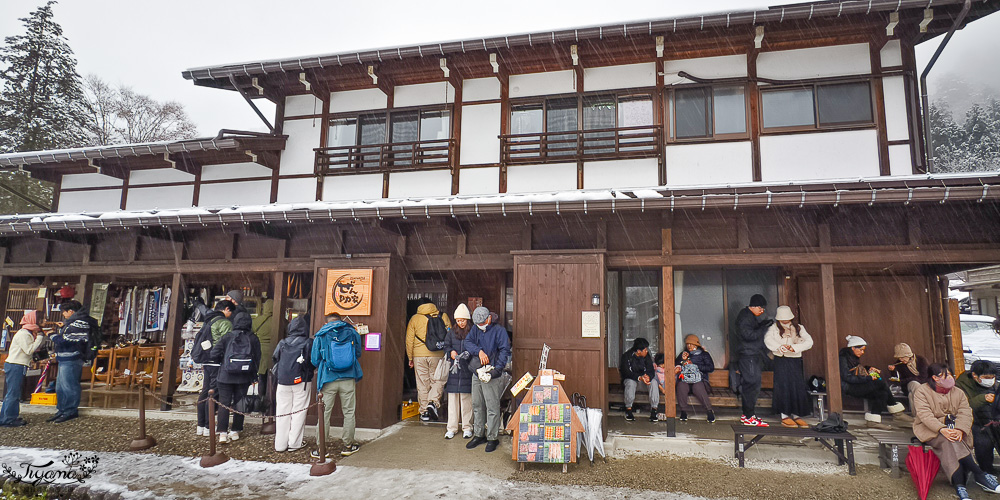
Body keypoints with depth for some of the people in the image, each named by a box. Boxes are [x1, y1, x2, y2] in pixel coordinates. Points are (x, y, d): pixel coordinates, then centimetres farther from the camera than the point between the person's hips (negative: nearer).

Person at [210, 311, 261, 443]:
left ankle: (222, 432, 1)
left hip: (225, 376, -1)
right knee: (239, 403, 12)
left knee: (224, 403, 5)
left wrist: (223, 361, 14)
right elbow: (257, 359, 2)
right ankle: (235, 431, 18)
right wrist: (253, 376, 13)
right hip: (244, 378, 1)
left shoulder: (227, 337, -6)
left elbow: (214, 354, -7)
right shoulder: (253, 339, -3)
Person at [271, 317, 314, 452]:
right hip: (302, 382, -2)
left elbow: (274, 359, 7)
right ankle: (294, 444, 6)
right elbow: (314, 362, -6)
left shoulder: (282, 343, 1)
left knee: (282, 412, 10)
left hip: (283, 382, 3)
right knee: (299, 412, 5)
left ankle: (280, 445, 14)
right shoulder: (309, 343, -6)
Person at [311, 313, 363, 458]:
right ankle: (348, 446, 18)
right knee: (349, 412, 10)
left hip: (328, 379, -1)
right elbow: (358, 354, 14)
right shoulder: (352, 332, 4)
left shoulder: (320, 335, 1)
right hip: (348, 379, 1)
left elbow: (315, 360, 4)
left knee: (324, 413, 6)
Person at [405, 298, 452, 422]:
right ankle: (433, 403, -11)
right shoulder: (443, 316, 5)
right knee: (437, 380, 10)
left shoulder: (414, 318, 5)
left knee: (422, 384, 7)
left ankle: (424, 412, 10)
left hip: (419, 355, 1)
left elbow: (409, 340, 5)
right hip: (438, 355, 0)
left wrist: (410, 358, 12)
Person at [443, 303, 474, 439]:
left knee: (466, 399, 2)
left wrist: (468, 354, -18)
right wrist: (451, 352, -7)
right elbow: (446, 346, 13)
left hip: (467, 369, -3)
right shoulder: (452, 332, 10)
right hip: (453, 369, 3)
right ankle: (452, 428, 15)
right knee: (452, 399, 6)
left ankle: (467, 428, 14)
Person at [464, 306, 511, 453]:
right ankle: (478, 435, 27)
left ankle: (492, 438, 8)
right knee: (477, 405, 14)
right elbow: (466, 342, 0)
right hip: (476, 373, 6)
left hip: (492, 375, -6)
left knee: (492, 407, -3)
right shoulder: (476, 330, 11)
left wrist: (497, 369, -21)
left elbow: (505, 350, -12)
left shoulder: (499, 331, -6)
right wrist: (479, 351, -16)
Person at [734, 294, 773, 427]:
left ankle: (746, 415, 18)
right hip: (749, 356, -10)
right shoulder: (744, 317, -13)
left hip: (753, 355, 10)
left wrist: (763, 325, 7)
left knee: (748, 386, 12)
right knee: (752, 385, -9)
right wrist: (764, 327, -19)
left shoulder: (750, 316, 18)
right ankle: (749, 417, -6)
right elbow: (749, 335, -21)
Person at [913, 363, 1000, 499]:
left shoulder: (958, 392, 14)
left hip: (954, 428, 3)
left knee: (950, 445, -28)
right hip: (930, 429, -3)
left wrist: (960, 429, -21)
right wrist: (941, 429, -29)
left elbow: (965, 413, -1)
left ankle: (959, 486, -31)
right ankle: (980, 475, -29)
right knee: (948, 442, -33)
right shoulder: (921, 391, -1)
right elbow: (925, 414, -13)